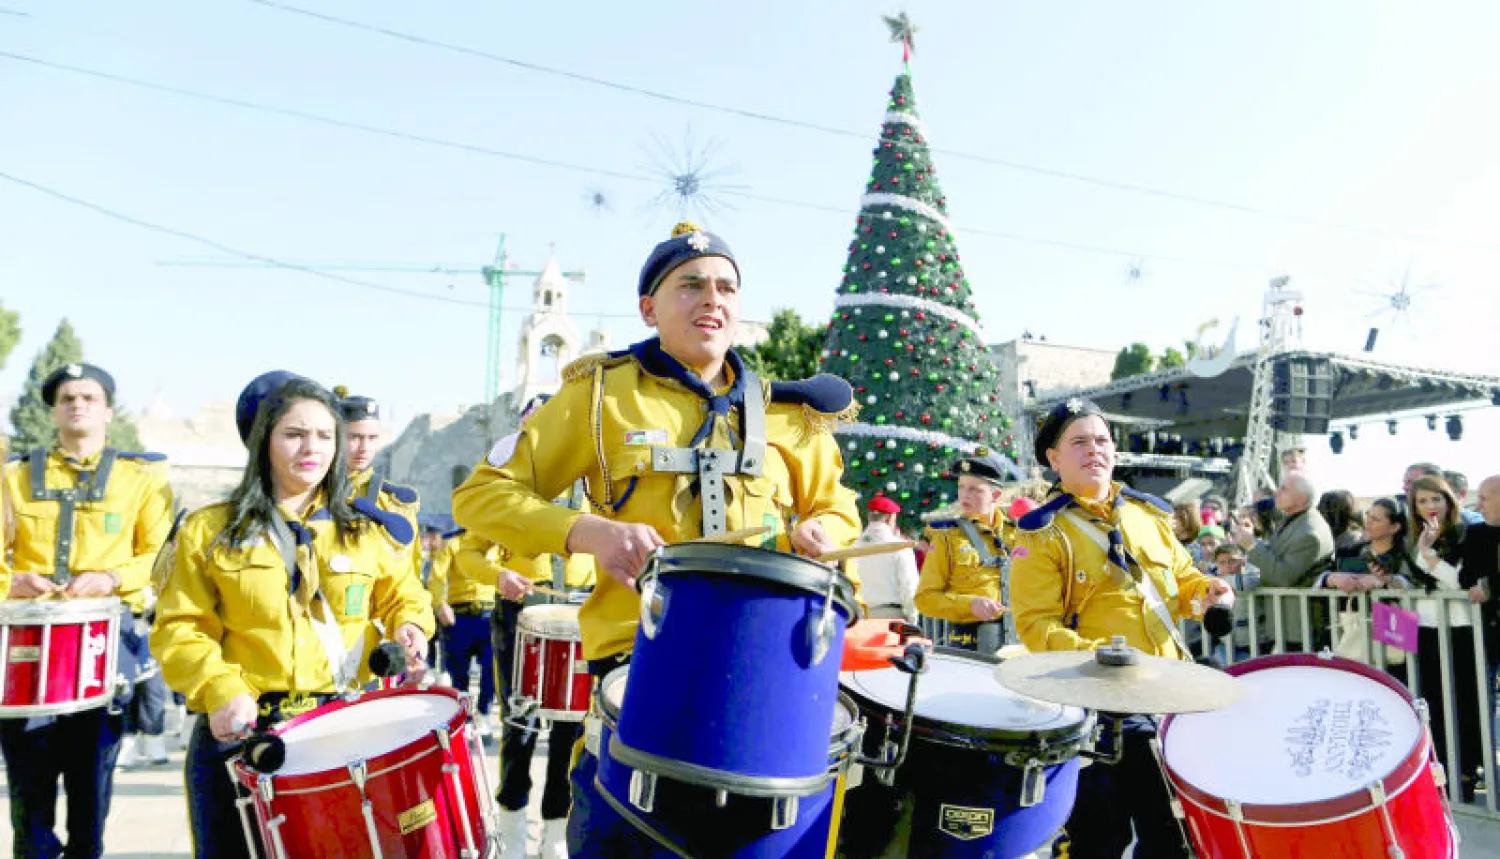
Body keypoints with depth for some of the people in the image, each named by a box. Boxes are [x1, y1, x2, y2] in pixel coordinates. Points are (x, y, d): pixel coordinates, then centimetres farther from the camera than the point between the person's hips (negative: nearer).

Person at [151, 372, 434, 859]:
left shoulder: (364, 530, 7)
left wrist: (409, 628, -5)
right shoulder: (209, 531, 2)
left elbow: (403, 593, 17)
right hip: (239, 731, -1)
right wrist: (219, 689, -18)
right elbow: (179, 629, -2)